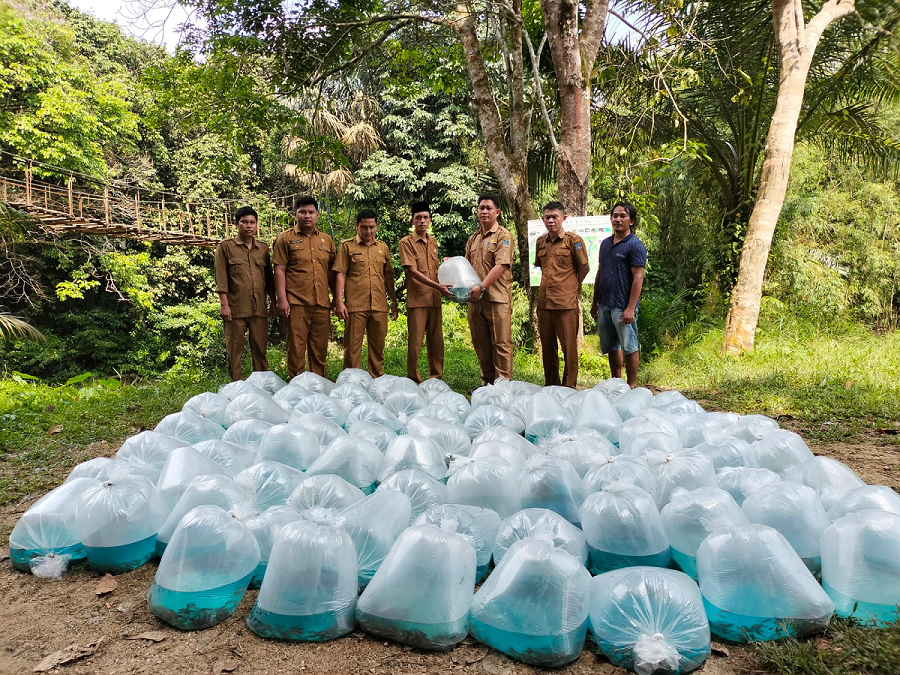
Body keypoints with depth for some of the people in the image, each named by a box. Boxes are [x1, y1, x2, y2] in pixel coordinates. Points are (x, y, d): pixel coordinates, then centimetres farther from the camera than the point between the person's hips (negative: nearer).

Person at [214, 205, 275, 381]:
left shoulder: (263, 248, 15)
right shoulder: (226, 247, 5)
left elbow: (269, 278, 18)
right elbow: (221, 278, 0)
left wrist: (273, 302, 13)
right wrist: (224, 304, -8)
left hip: (259, 308, 3)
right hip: (236, 308, -3)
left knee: (260, 349, 6)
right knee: (234, 350, 2)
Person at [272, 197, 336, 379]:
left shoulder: (326, 240, 15)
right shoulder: (286, 239, 3)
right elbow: (279, 270, -2)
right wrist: (282, 299, -10)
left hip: (322, 302, 4)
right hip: (296, 302, -4)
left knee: (320, 347, 9)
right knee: (296, 345, -1)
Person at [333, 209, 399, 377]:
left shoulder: (383, 248, 14)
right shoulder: (347, 246, 3)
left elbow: (388, 276, 19)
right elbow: (340, 274, -1)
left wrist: (394, 301, 17)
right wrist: (339, 301, -9)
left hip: (379, 306, 4)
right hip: (355, 306, -3)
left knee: (378, 346, 10)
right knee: (353, 346, 1)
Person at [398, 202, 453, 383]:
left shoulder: (433, 242, 16)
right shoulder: (406, 242, -4)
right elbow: (413, 271, -13)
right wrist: (437, 286, -21)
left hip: (435, 300, 6)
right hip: (417, 300, -6)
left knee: (436, 342, 9)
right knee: (415, 343, -2)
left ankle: (436, 378, 19)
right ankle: (413, 380, 7)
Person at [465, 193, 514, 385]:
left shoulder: (503, 236, -4)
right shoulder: (473, 239, 17)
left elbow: (501, 266, -15)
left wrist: (481, 287, -22)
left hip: (497, 298, -7)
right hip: (475, 298, 7)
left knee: (501, 343, -2)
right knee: (481, 344, 11)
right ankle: (487, 382, 22)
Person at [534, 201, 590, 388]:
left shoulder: (573, 240, -4)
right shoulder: (540, 242, 12)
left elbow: (584, 268, 1)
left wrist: (571, 288, 5)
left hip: (567, 302, -5)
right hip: (544, 302, 6)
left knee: (569, 347, 0)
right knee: (547, 347, 12)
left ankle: (569, 387, 9)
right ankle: (550, 385, 24)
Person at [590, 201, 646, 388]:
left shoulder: (635, 245, -7)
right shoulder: (605, 243, 13)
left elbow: (638, 278, -13)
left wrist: (630, 308, -19)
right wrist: (595, 302, 16)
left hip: (623, 307, -7)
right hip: (604, 305, 7)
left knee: (629, 347, 2)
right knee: (611, 347, 14)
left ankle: (632, 386, 12)